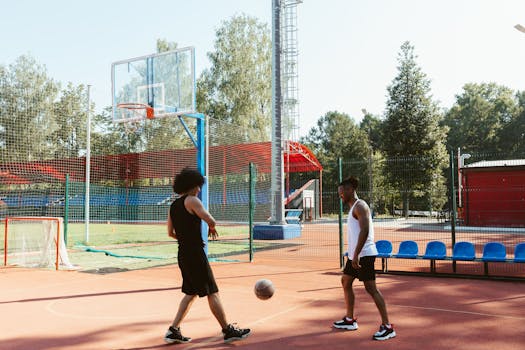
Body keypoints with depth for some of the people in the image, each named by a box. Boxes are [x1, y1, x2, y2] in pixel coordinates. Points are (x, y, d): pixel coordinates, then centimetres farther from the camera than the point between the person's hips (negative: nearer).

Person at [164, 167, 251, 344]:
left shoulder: (173, 206, 13)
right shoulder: (192, 200, -11)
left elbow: (170, 233, 20)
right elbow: (211, 220, -22)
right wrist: (212, 228, 0)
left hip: (183, 254, 9)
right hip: (195, 253, -9)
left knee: (191, 293, 18)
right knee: (212, 293, 0)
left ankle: (173, 331, 16)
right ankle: (228, 331, 9)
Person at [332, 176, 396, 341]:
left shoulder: (360, 206, -13)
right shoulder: (353, 207, 17)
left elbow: (365, 231, -24)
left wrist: (356, 254, -27)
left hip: (364, 254, -11)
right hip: (355, 255, 11)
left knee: (371, 288, -8)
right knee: (346, 282, 17)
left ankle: (387, 327, -2)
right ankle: (350, 320, 28)